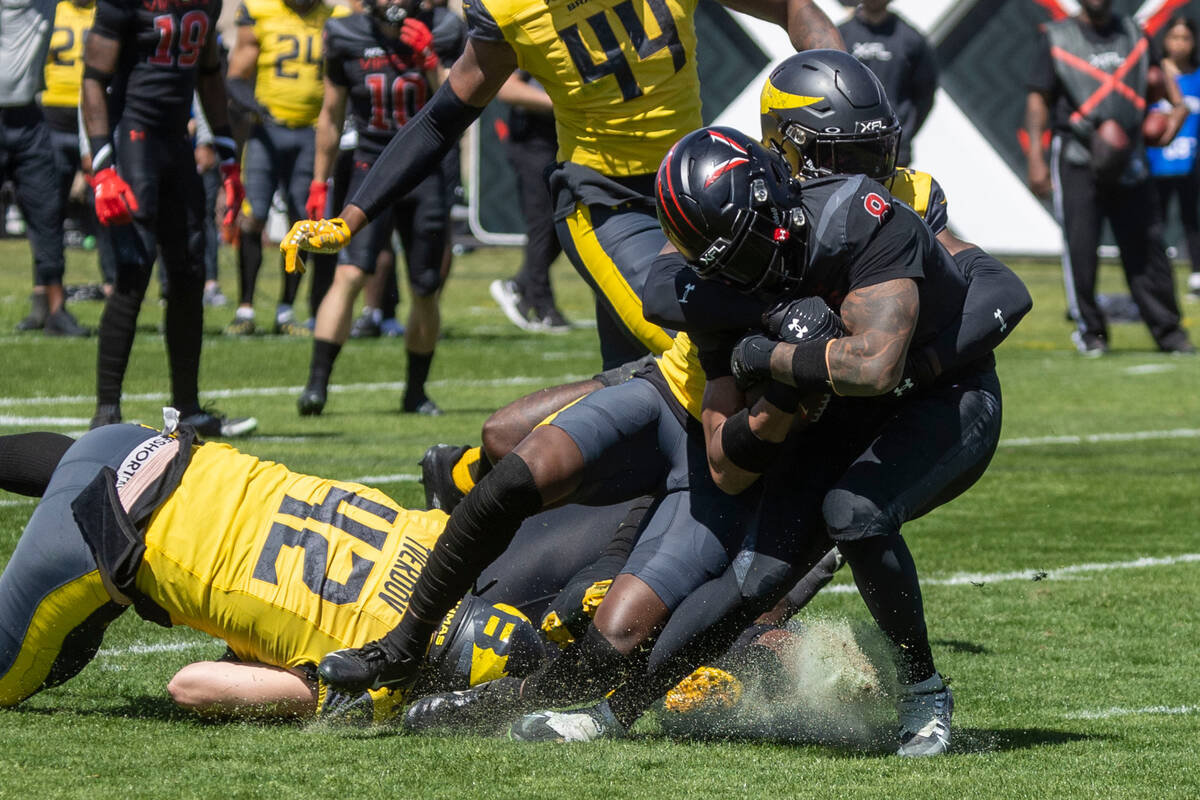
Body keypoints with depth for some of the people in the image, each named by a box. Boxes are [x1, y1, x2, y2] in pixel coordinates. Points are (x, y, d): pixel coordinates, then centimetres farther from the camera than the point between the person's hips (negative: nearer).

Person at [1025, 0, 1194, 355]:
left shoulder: (1134, 34, 11)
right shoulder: (1057, 38, 0)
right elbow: (1038, 99, -1)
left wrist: (1177, 105, 8)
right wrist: (1036, 160, -7)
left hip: (1128, 160, 3)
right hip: (1076, 161, -3)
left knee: (1146, 246, 2)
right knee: (1080, 248, -5)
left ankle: (1167, 330, 10)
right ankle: (1089, 331, 8)